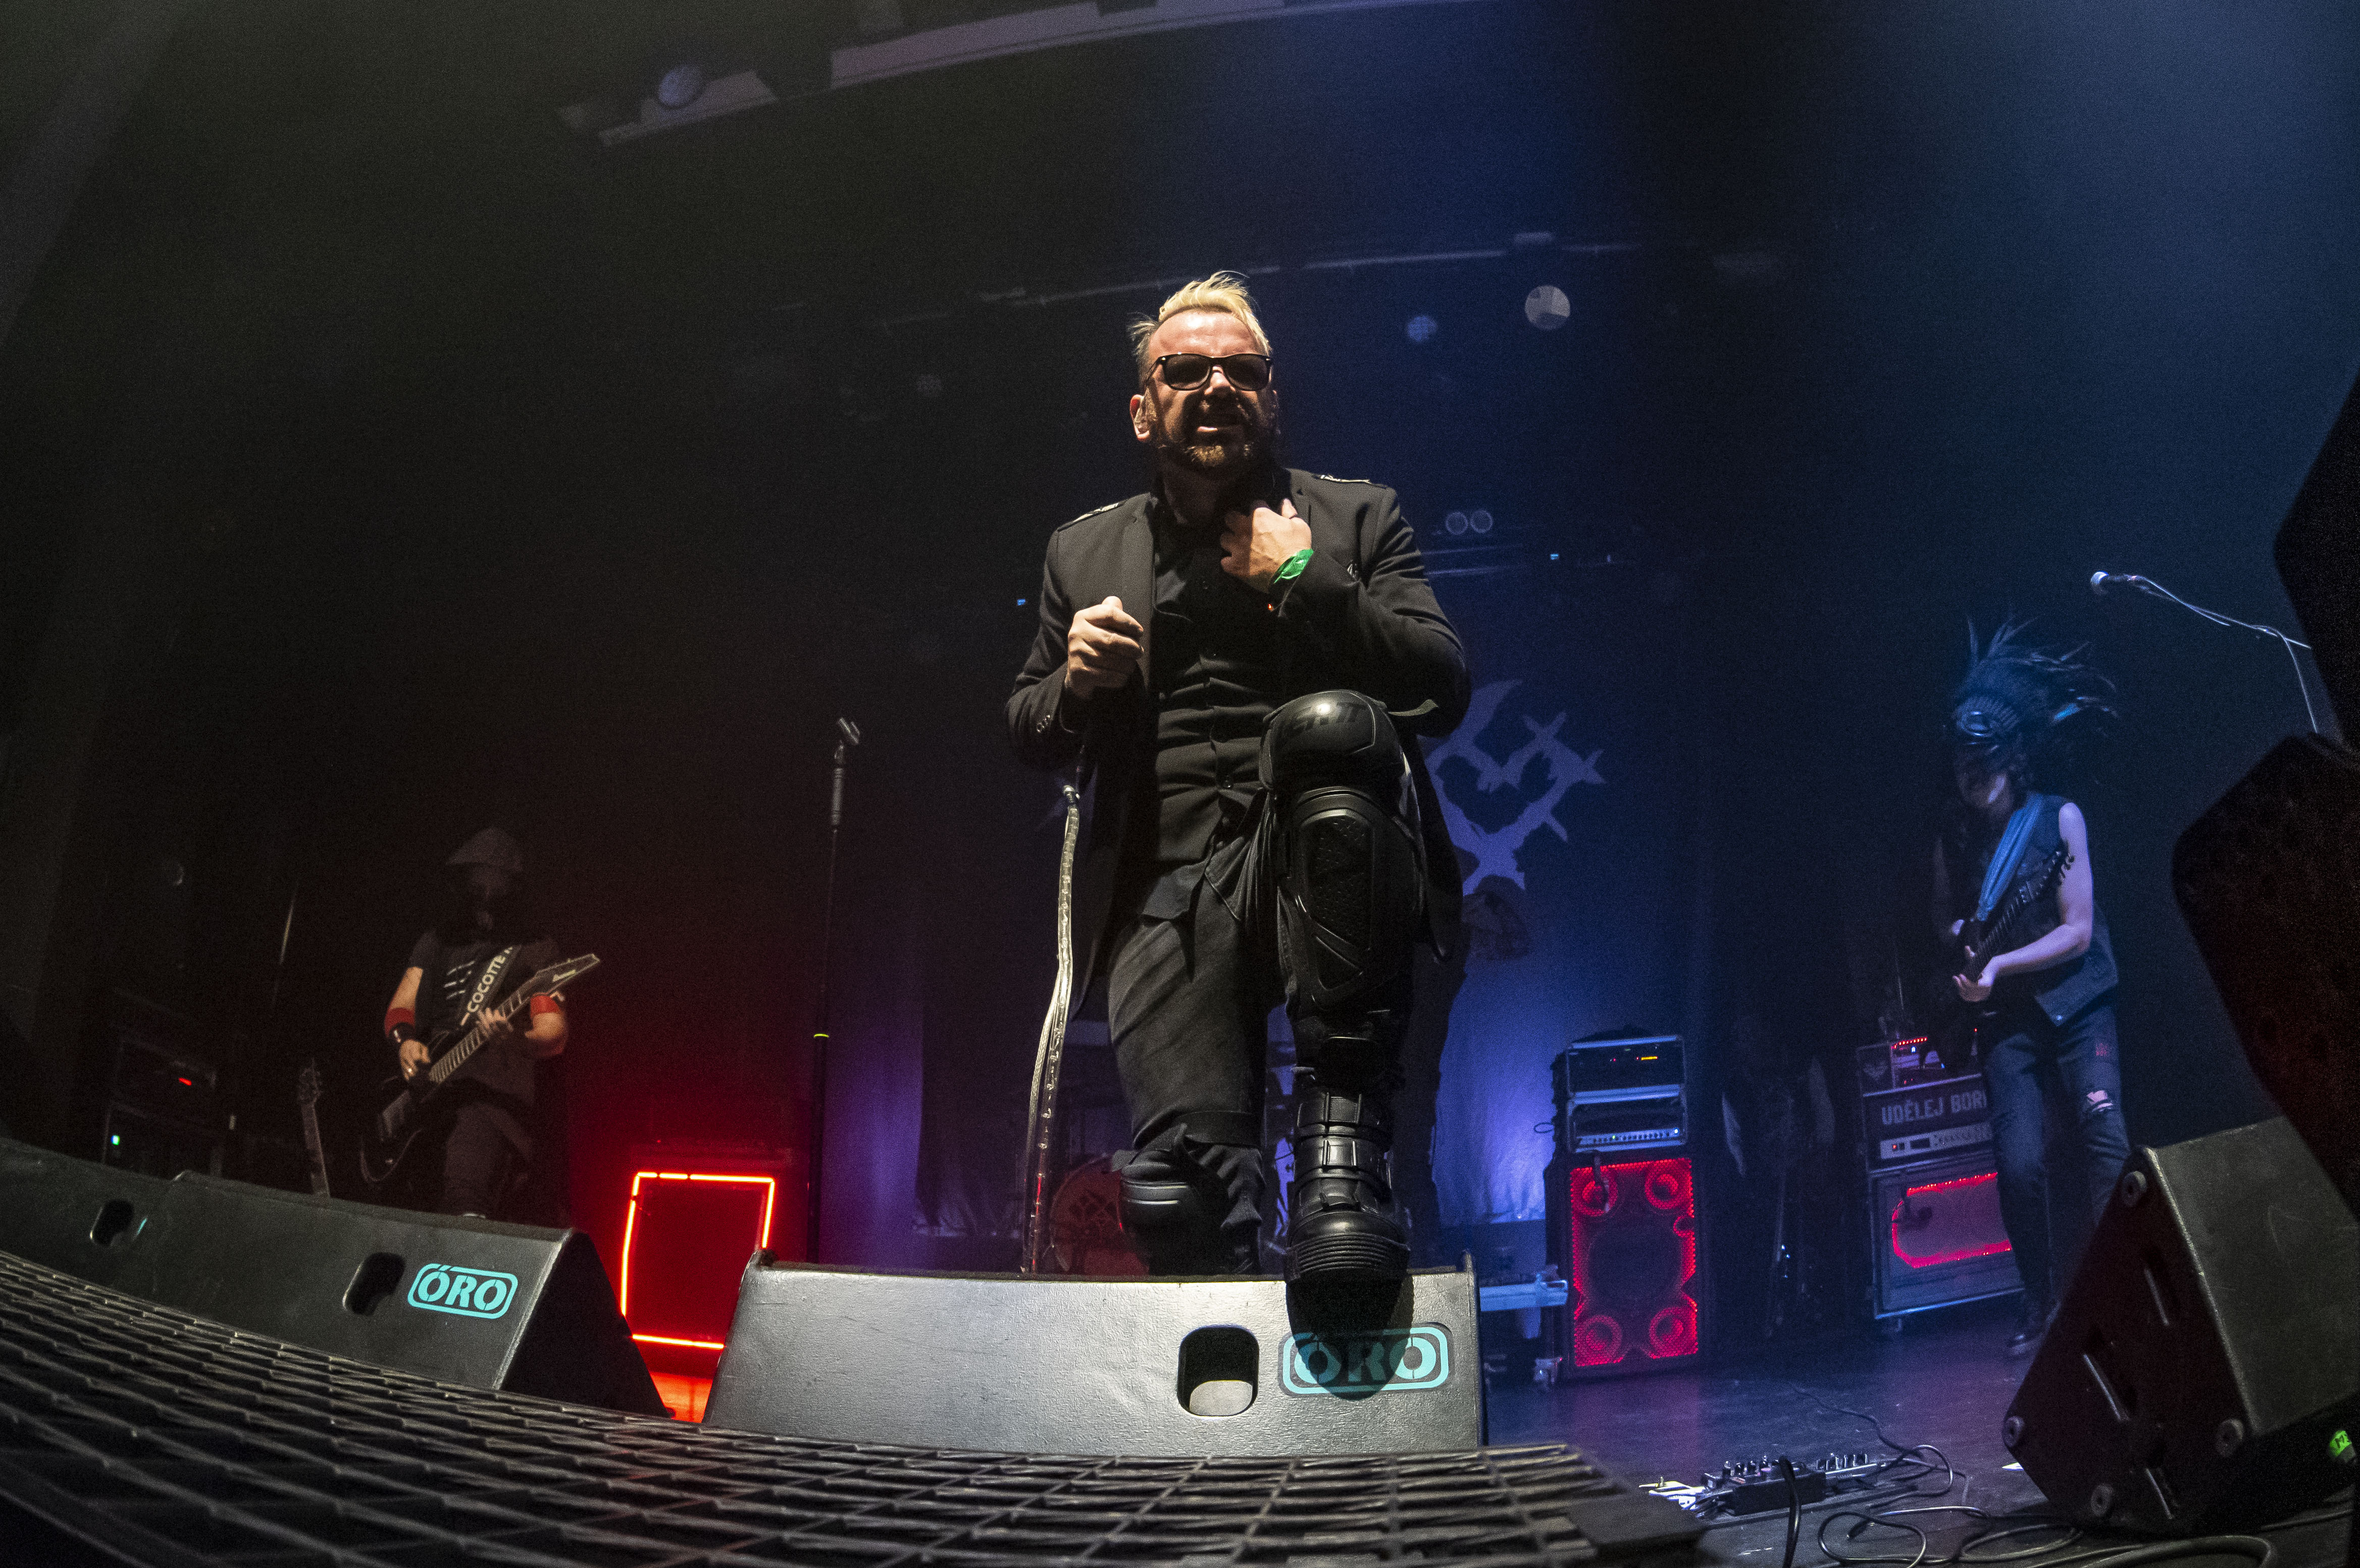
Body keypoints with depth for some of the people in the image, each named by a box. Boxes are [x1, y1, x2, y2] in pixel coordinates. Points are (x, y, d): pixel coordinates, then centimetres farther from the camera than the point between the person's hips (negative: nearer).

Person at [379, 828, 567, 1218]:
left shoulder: (534, 951, 5)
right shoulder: (436, 941, 21)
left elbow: (554, 1036, -5)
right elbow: (399, 1008, 19)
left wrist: (515, 1041, -27)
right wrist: (404, 1040, -5)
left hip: (490, 1096, -6)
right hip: (421, 1094, 6)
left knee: (466, 1204, -28)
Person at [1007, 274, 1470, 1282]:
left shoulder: (1357, 518, 15)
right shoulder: (1084, 554, 20)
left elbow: (1443, 689, 4)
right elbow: (1029, 739, 23)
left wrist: (1303, 580, -4)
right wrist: (1074, 683, 0)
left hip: (1322, 866, -1)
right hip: (1167, 890, 1)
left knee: (1325, 724, -36)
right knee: (1179, 1183, -22)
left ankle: (1340, 1147, -29)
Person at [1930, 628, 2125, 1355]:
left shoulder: (2059, 818, -5)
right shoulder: (1954, 836, 5)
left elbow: (2077, 931, -8)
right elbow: (1944, 913, 18)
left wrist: (1999, 963, -16)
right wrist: (1961, 937, -4)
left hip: (2077, 1004, -1)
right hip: (2006, 1019, 2)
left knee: (2106, 1140, -15)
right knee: (2019, 1162, -9)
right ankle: (2041, 1301, 8)